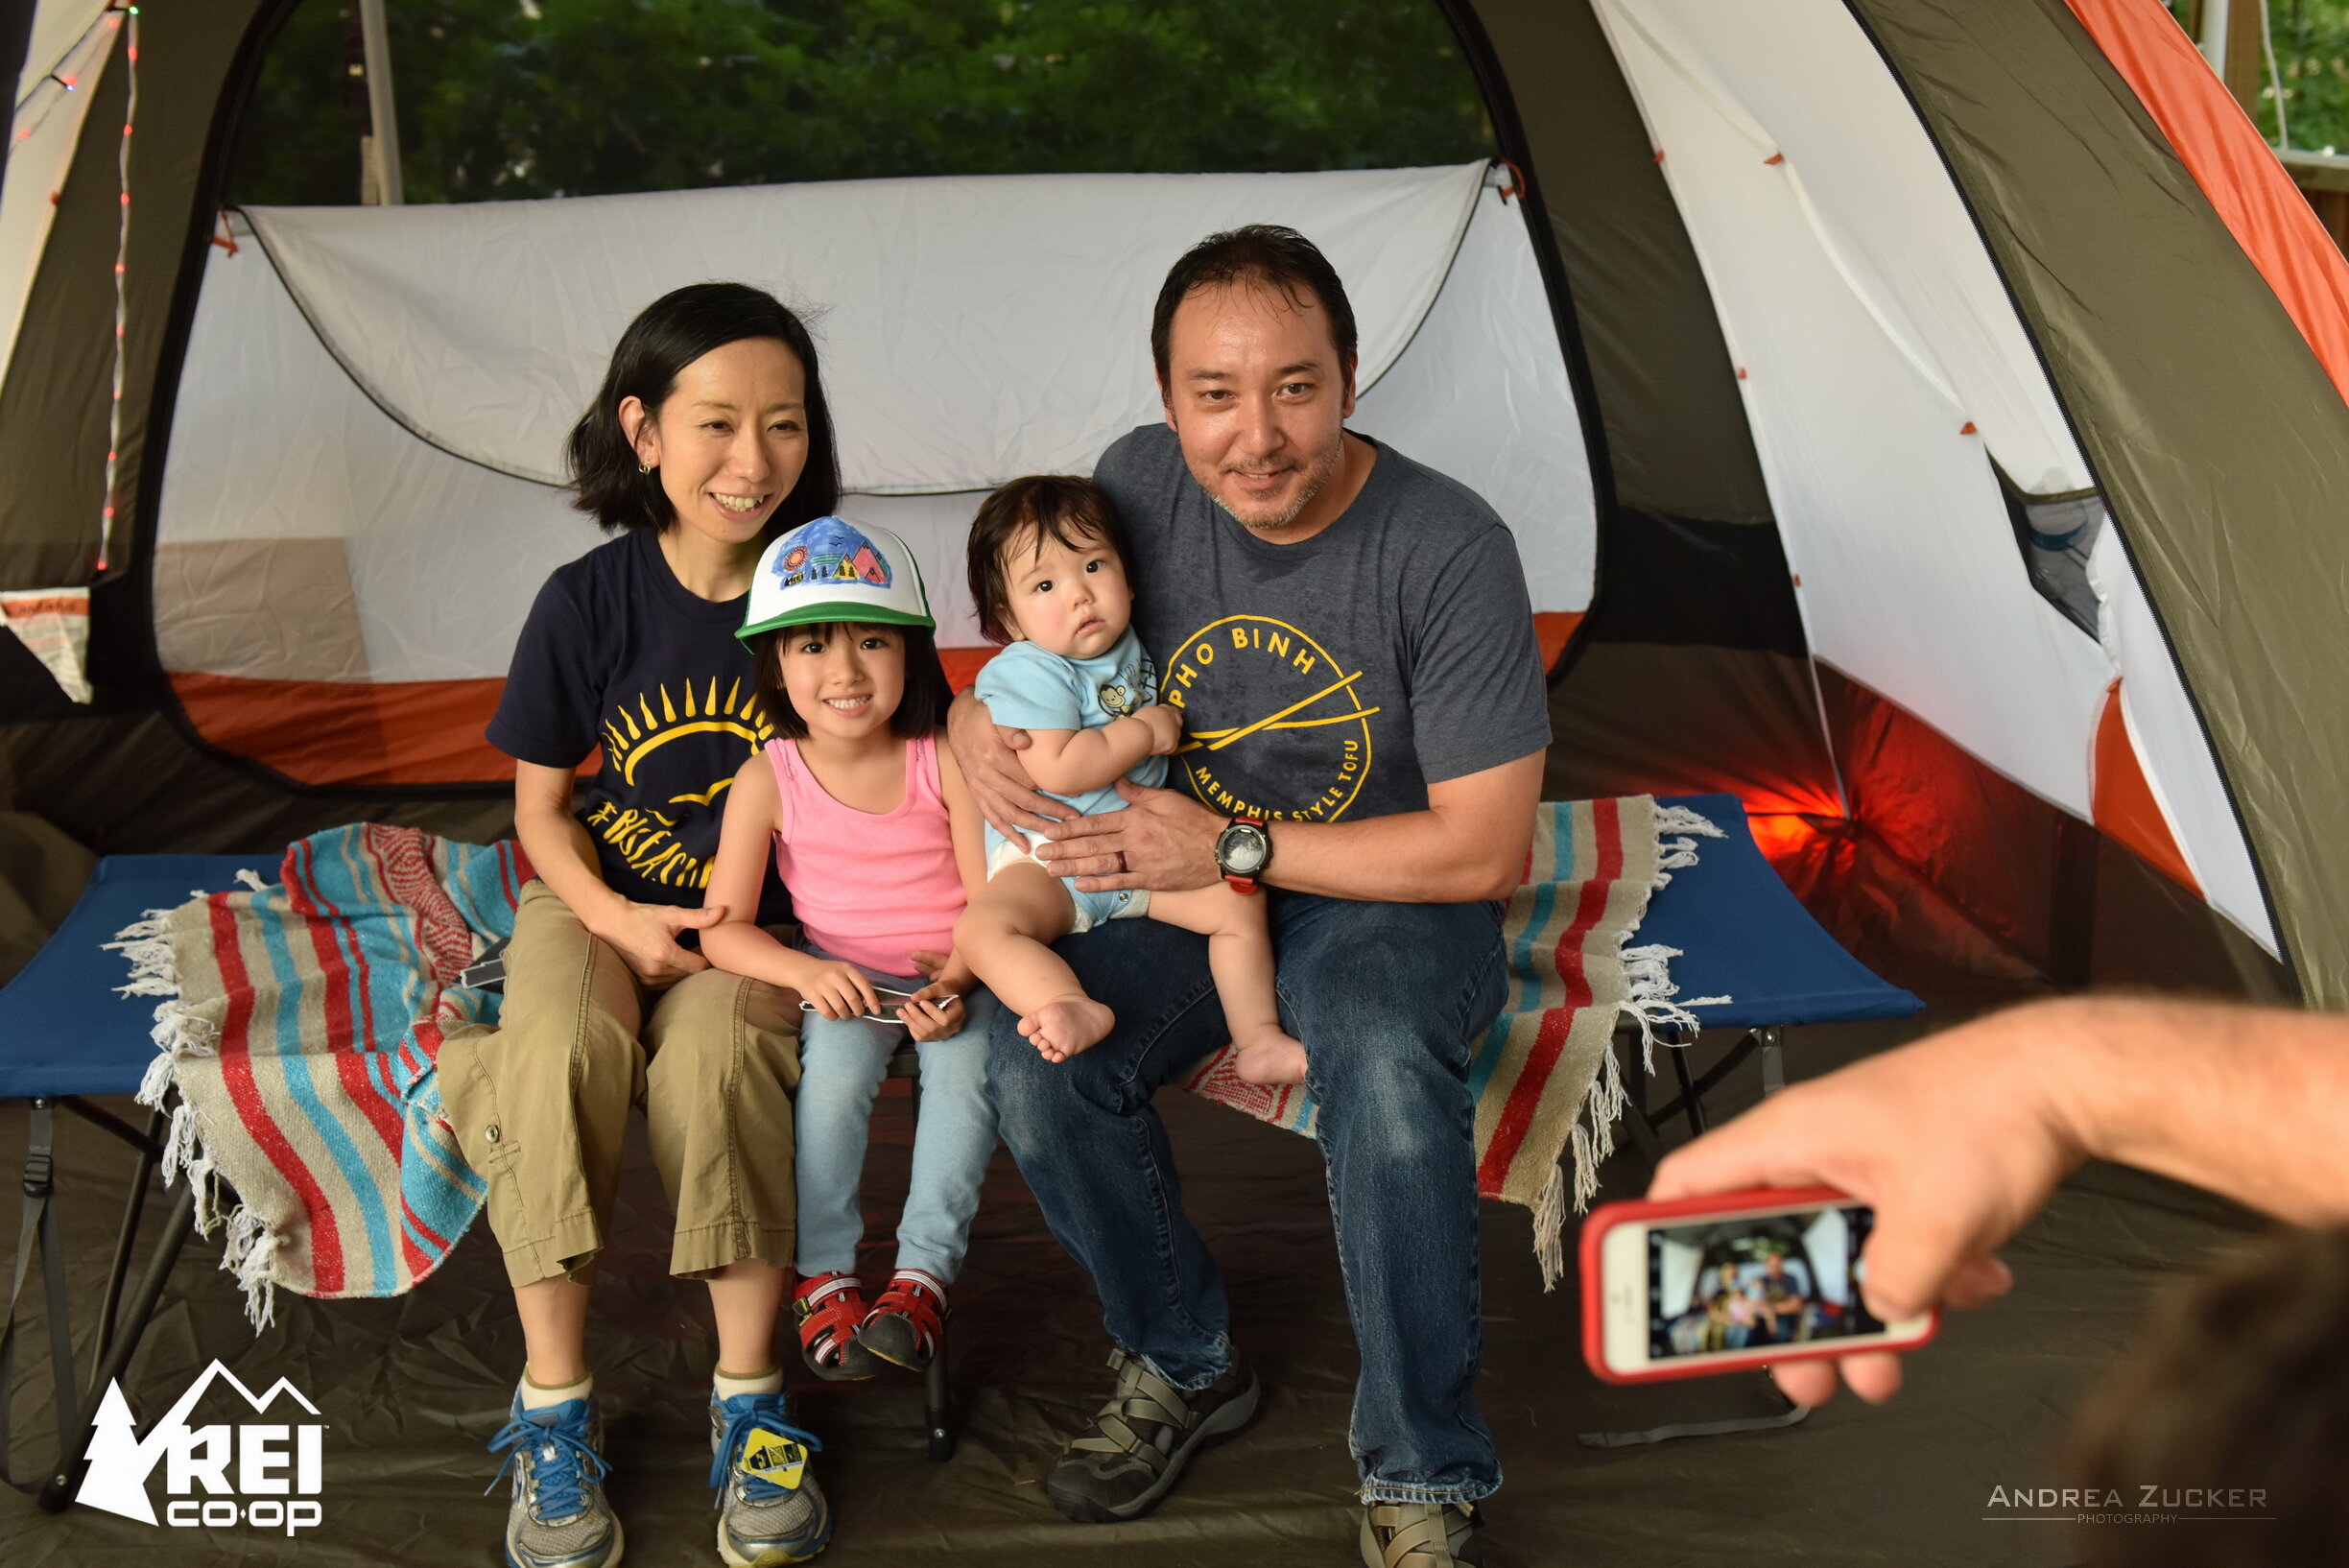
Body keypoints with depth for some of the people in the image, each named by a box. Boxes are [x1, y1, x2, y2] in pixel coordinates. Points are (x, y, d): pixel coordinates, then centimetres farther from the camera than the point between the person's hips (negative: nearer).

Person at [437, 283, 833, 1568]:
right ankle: (554, 1405, -17)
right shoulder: (588, 603, -7)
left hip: (763, 927, 0)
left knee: (713, 1055, -34)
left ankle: (748, 1399, -16)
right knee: (561, 1047, -32)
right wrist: (618, 921, -15)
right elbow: (540, 805, 2)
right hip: (597, 902, 1)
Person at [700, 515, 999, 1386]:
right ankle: (823, 1274, -12)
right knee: (835, 1067, -29)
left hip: (952, 976, 0)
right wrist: (806, 972, -26)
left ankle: (922, 1271, -18)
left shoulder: (945, 761, -7)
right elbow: (723, 927, -8)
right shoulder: (768, 779, -7)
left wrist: (954, 986, -26)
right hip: (840, 978, 0)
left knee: (967, 1064, -29)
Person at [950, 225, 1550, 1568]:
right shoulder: (1142, 484, -9)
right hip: (1189, 888, 4)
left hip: (1390, 896, -4)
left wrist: (1235, 848, -23)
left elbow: (1483, 849, -19)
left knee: (1386, 1068, -37)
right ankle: (1184, 1366, 4)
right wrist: (972, 717, -16)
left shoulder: (1448, 548, -22)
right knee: (1038, 1062, -23)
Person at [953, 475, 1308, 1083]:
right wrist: (1146, 731, -17)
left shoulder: (1132, 646, 7)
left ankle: (1258, 1040, -1)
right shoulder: (1030, 671, -15)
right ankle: (1076, 1008, -52)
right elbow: (1059, 770, -27)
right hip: (1048, 862, -6)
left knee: (1238, 900, -6)